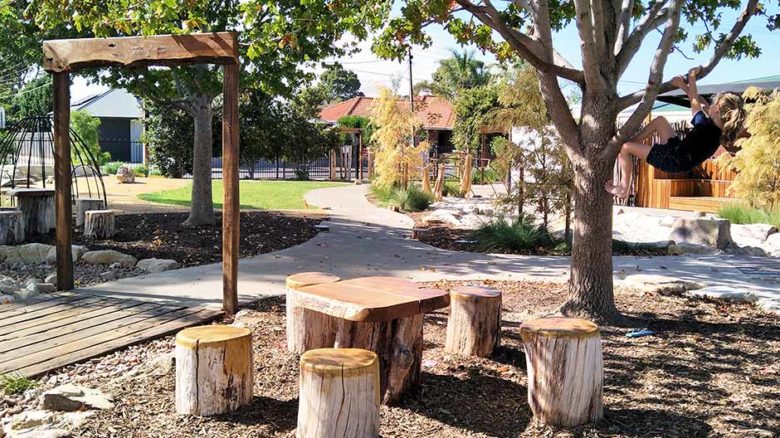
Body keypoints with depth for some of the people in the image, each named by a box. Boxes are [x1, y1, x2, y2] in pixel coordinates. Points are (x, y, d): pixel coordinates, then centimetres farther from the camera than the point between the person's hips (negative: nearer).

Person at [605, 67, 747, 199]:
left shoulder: (705, 125, -28)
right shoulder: (722, 128, -5)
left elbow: (695, 101, -15)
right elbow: (704, 106, 6)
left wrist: (692, 76, -2)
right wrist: (684, 86, 8)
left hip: (673, 160, -9)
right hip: (678, 149, 9)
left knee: (625, 147, -5)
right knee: (660, 121, 19)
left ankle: (623, 188, 5)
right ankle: (634, 141, 26)